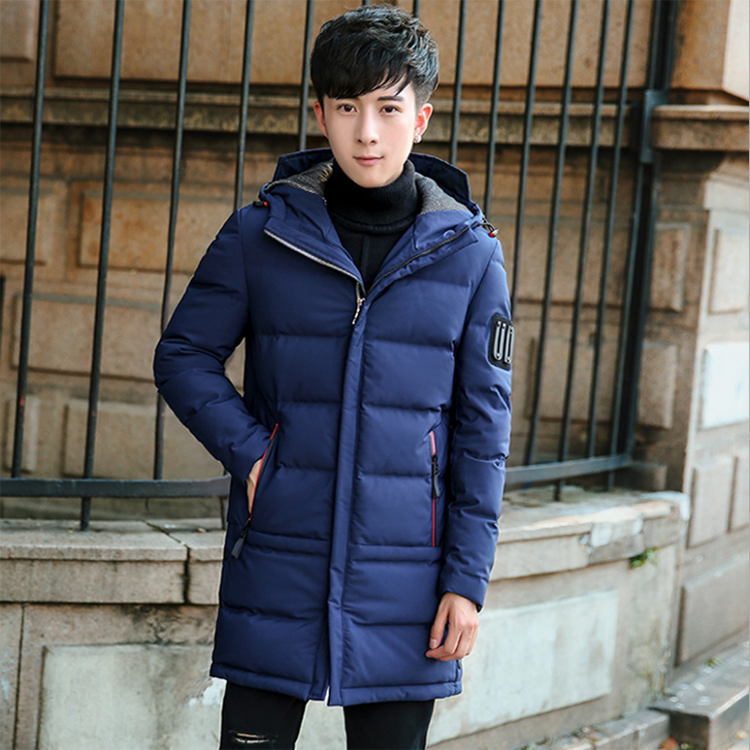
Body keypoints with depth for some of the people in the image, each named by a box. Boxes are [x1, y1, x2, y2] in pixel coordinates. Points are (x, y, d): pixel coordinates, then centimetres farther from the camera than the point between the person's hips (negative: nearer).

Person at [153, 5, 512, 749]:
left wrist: (467, 577, -1)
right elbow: (183, 355, 8)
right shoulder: (260, 234, -1)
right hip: (276, 570, 0)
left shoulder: (469, 254, 0)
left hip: (403, 583, 0)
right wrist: (248, 451, -8)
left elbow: (483, 427, 2)